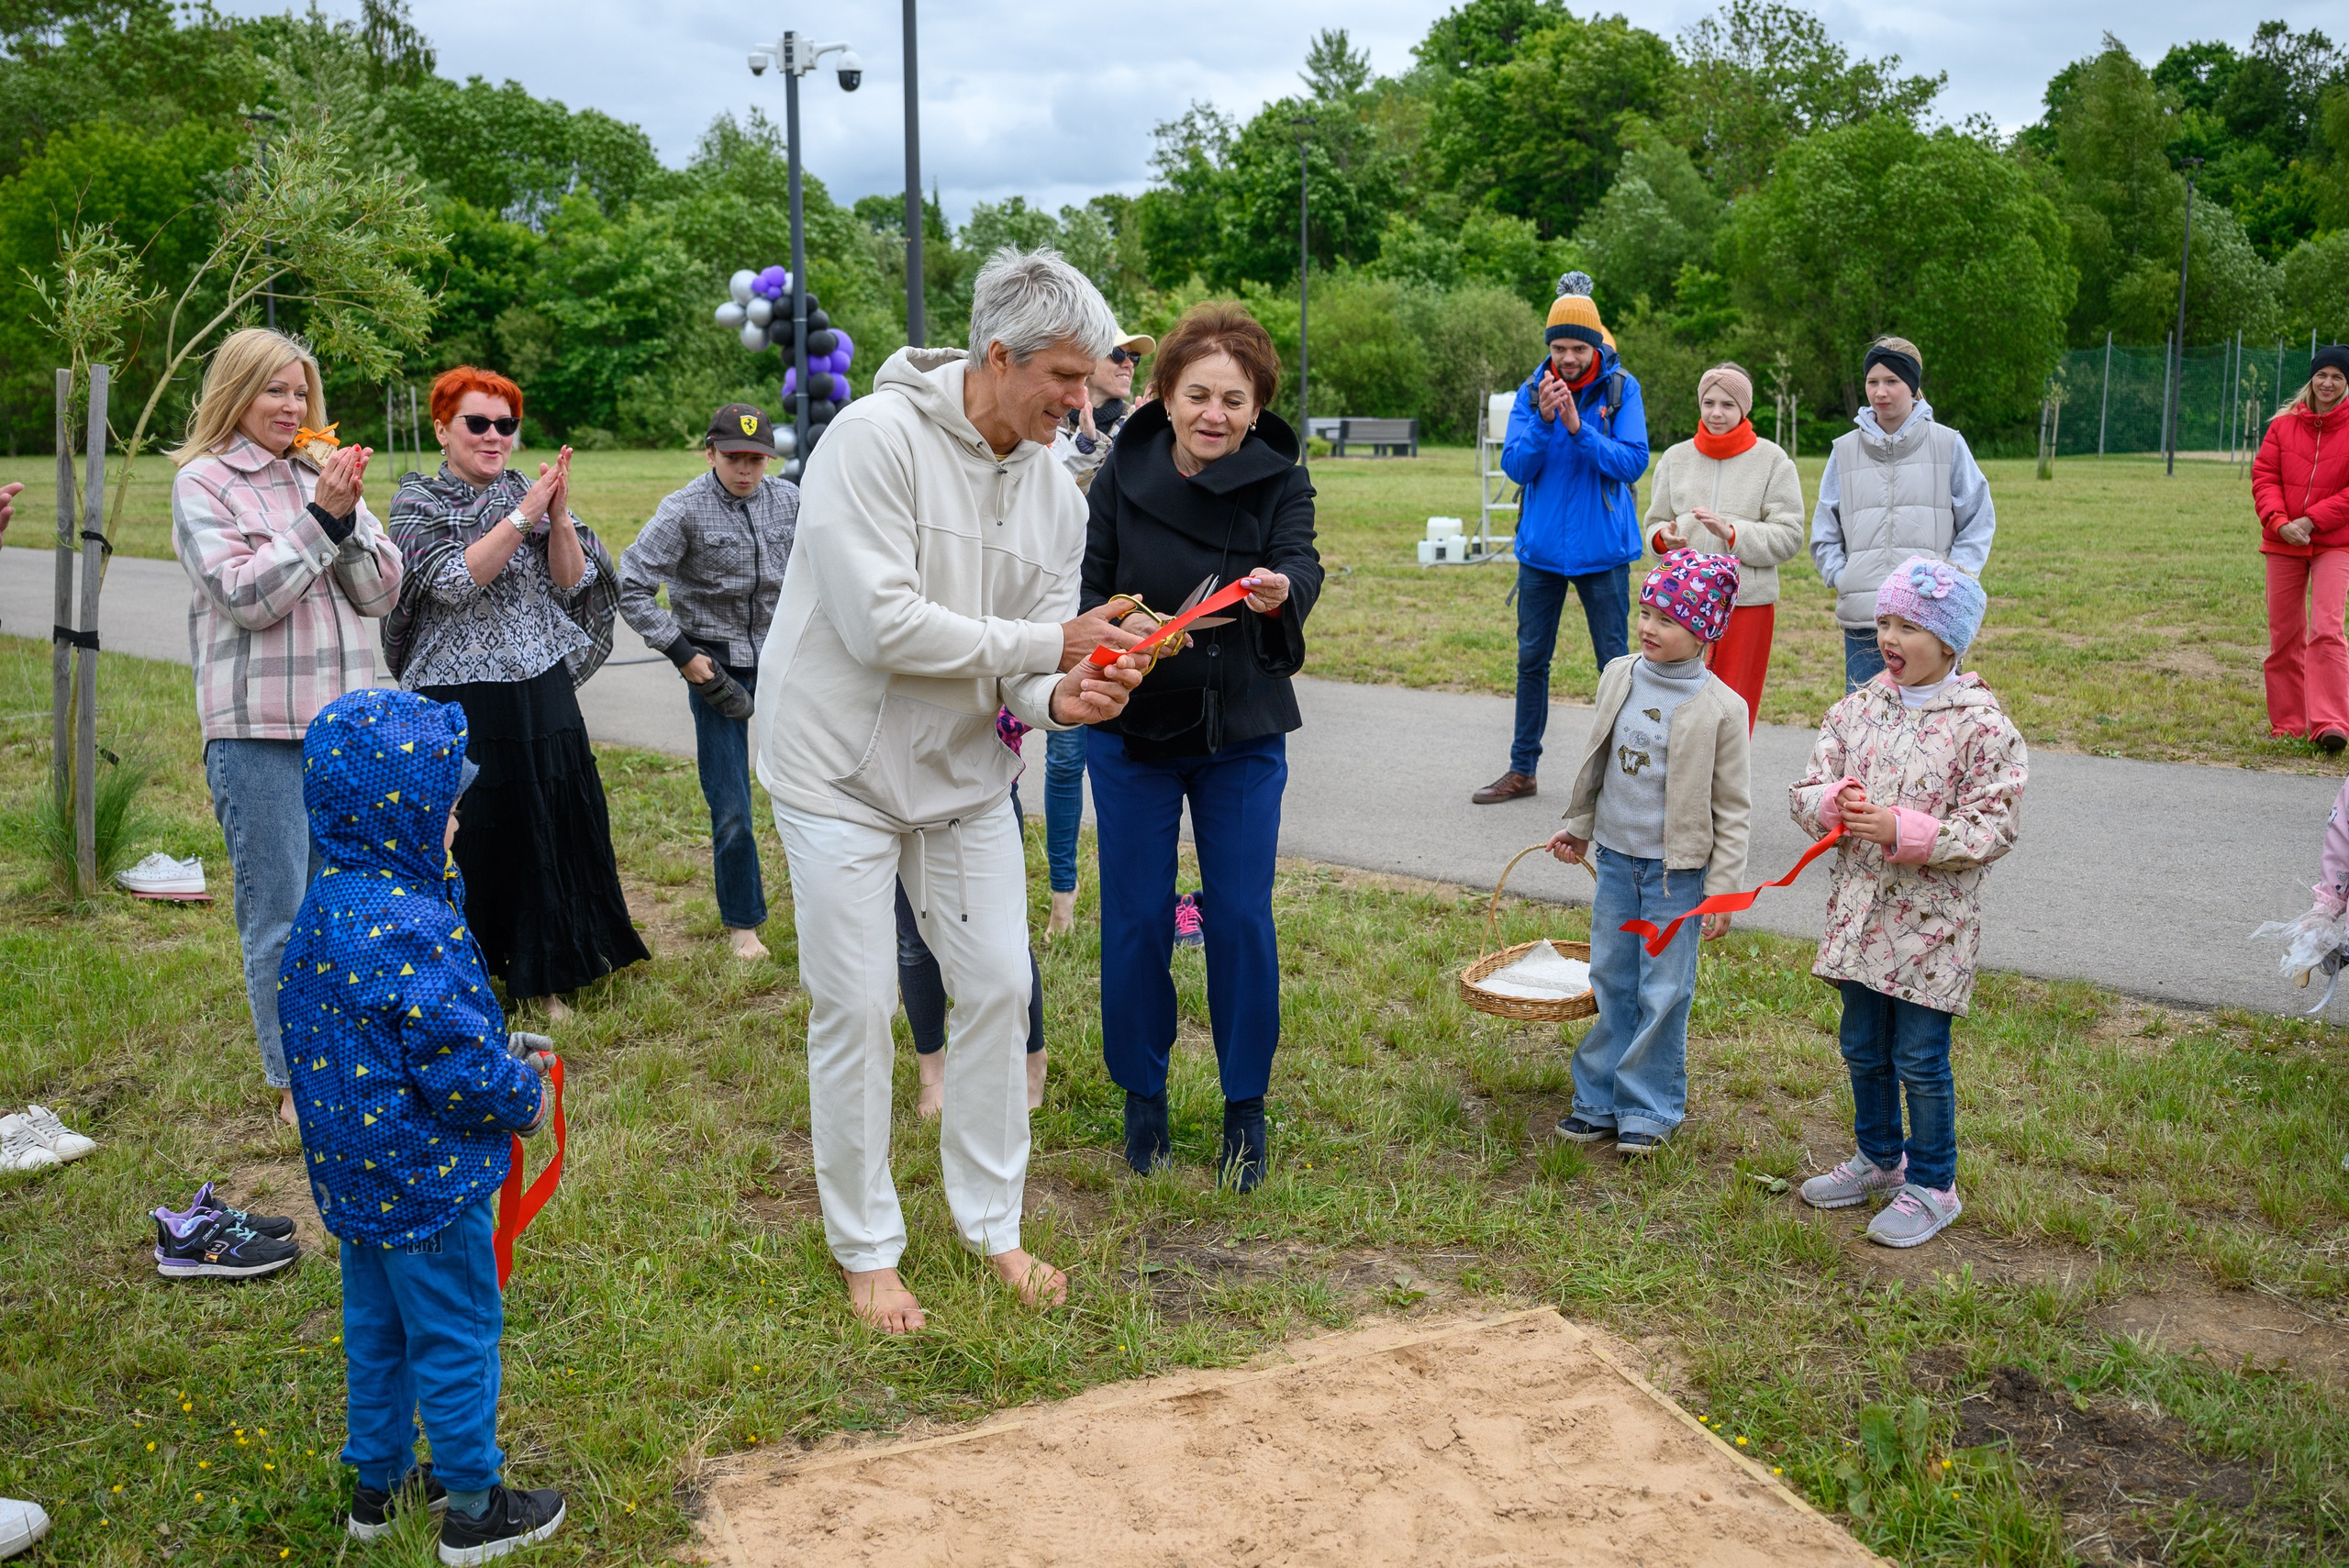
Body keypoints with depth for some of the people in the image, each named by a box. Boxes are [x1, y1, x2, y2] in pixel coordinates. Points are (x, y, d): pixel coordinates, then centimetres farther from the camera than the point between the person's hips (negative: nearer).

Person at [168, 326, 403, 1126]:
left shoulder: (326, 474, 12)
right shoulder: (202, 482, -2)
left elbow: (382, 592, 6)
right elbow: (246, 597, -12)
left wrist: (348, 516, -9)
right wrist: (318, 516, -15)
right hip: (258, 729, -5)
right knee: (278, 915, 2)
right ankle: (295, 1081, 13)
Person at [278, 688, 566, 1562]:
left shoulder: (325, 907, 2)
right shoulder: (410, 930, -28)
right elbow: (456, 1064, -28)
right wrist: (526, 1100, -8)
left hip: (352, 1175, 9)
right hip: (426, 1178, -9)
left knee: (377, 1326, 23)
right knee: (456, 1339, 6)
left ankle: (380, 1481, 38)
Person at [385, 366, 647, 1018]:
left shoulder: (527, 492, 10)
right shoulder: (416, 502, 0)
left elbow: (572, 583, 2)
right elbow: (456, 581, -16)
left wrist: (559, 515, -13)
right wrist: (523, 517, -19)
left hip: (542, 692, 4)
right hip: (460, 701, -4)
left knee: (550, 828, 6)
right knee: (470, 836, 1)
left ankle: (544, 976, 20)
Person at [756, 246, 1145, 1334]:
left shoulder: (1053, 488, 0)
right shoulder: (876, 438, -21)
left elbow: (1030, 666, 0)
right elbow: (881, 625, -27)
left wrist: (1061, 699, -24)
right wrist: (1045, 645, -23)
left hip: (965, 774, 6)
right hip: (844, 771, -6)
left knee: (999, 988, 8)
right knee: (855, 1008, 1)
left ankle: (993, 1224, 26)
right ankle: (866, 1248, 20)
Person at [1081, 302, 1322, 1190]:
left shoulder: (1280, 481, -9)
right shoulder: (1123, 474, -6)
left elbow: (1303, 568, -26)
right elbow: (1087, 591, -5)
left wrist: (1280, 589, -49)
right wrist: (1118, 622, -27)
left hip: (1242, 732, 0)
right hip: (1133, 727, 1)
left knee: (1241, 918, 2)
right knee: (1136, 917, 6)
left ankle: (1245, 1107, 19)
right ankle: (1143, 1094, 25)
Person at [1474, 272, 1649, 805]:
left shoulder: (1621, 389, -6)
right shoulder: (1532, 391, 0)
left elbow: (1634, 462, -15)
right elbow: (1515, 465, -6)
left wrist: (1578, 428, -25)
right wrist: (1543, 421, -22)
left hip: (1603, 550, -3)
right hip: (1541, 547, 3)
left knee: (1614, 661, 4)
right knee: (1531, 660, 10)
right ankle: (1522, 770, 21)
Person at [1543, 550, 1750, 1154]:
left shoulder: (1721, 708, -13)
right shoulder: (1619, 677, 0)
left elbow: (1733, 809, -8)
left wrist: (1723, 889, -9)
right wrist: (1579, 827, 22)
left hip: (1677, 870, -4)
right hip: (1615, 859, 5)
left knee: (1662, 993, 4)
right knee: (1611, 983, 13)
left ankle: (1648, 1109, 18)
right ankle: (1599, 1102, 24)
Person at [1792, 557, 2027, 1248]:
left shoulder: (1983, 726, -13)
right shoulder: (1856, 710, 3)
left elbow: (1992, 830, -15)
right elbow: (1806, 792, 6)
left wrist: (1904, 831, -24)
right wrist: (1833, 802, -17)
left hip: (1932, 925, -5)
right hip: (1858, 912, 6)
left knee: (1920, 1059, 3)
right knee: (1863, 1048, 18)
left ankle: (1932, 1186, 22)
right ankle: (1879, 1157, 39)